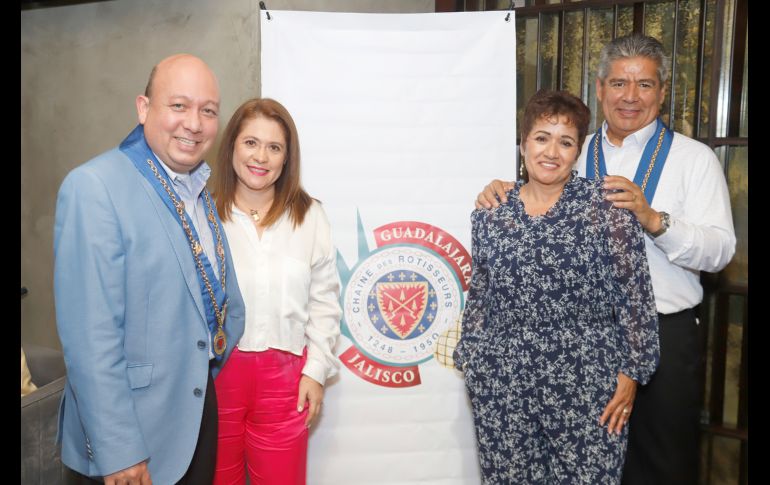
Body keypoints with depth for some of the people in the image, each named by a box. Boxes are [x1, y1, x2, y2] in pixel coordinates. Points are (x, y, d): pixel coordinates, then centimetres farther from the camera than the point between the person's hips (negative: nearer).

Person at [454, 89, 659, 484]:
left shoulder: (605, 206, -5)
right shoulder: (490, 211, 4)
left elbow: (634, 293, -3)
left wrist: (631, 371, -4)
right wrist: (470, 359, 12)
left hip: (587, 381, -2)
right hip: (502, 384, 3)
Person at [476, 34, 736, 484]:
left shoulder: (694, 157, -1)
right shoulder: (575, 155, 8)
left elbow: (720, 250, -12)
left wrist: (653, 219, -28)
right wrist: (503, 194, -9)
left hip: (666, 334, -2)